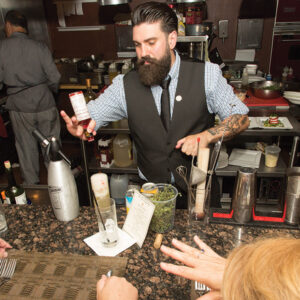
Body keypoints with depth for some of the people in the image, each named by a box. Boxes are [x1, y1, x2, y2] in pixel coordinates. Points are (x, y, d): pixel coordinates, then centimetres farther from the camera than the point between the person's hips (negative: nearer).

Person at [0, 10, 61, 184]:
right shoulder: (40, 47, -6)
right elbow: (54, 78, -6)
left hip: (19, 107, 0)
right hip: (44, 104, 0)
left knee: (26, 147, 15)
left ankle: (32, 184, 28)